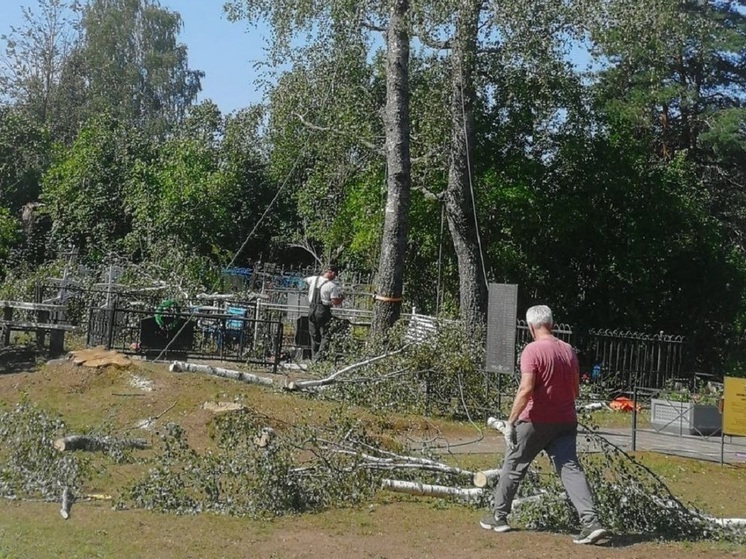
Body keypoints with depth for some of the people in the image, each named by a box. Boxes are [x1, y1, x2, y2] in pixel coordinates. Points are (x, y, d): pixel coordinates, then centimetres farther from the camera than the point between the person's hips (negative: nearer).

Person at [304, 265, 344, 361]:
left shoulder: (313, 279, 4)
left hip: (312, 310, 6)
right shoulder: (332, 285, -12)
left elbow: (306, 279, 28)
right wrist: (342, 298, 7)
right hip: (323, 311, -6)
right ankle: (320, 356, -12)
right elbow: (335, 302, -13)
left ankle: (314, 357, 19)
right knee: (325, 336, 0)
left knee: (314, 336, 14)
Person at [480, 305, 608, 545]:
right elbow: (575, 390, 14)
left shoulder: (532, 350, -13)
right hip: (565, 422, 5)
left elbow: (526, 389, -21)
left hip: (535, 421, -5)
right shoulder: (568, 350, 7)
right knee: (570, 468, 0)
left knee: (513, 467, 11)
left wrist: (510, 422, -17)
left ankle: (499, 517, 22)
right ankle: (591, 522, -14)